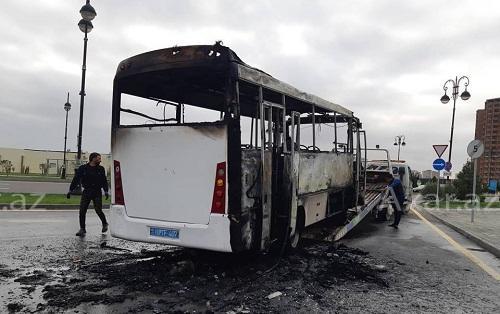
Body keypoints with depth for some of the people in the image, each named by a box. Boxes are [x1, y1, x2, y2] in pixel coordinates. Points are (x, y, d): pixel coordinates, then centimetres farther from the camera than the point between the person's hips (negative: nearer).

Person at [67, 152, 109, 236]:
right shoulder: (82, 168, 2)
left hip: (97, 192, 0)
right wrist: (70, 190, -3)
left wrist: (106, 191, 1)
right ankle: (82, 229, 8)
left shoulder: (101, 169, 7)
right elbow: (76, 179, 2)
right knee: (82, 211, -4)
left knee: (98, 210, -8)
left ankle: (104, 224, 18)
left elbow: (104, 181, 10)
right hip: (86, 192, 1)